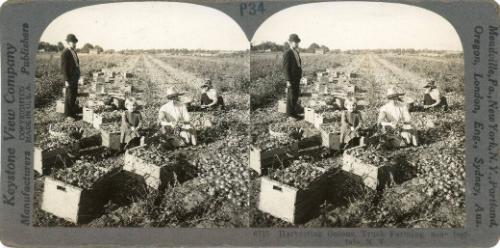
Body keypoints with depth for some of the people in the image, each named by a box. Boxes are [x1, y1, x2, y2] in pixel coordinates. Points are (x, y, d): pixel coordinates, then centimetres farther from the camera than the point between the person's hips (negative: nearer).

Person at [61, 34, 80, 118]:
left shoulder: (73, 52, 12)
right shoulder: (65, 53, -16)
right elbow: (63, 68, -18)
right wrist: (66, 81, -20)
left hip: (75, 77, 9)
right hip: (69, 78, -9)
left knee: (74, 96, 13)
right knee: (69, 96, -3)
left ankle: (72, 113, 21)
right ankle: (68, 115, 5)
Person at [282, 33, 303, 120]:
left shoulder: (297, 53, 13)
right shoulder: (287, 54, -14)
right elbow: (286, 68, -16)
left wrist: (299, 78, 18)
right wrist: (288, 81, -20)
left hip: (297, 79, 8)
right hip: (291, 79, -8)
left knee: (296, 96, 13)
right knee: (291, 96, -2)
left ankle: (294, 112, 22)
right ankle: (290, 114, 6)